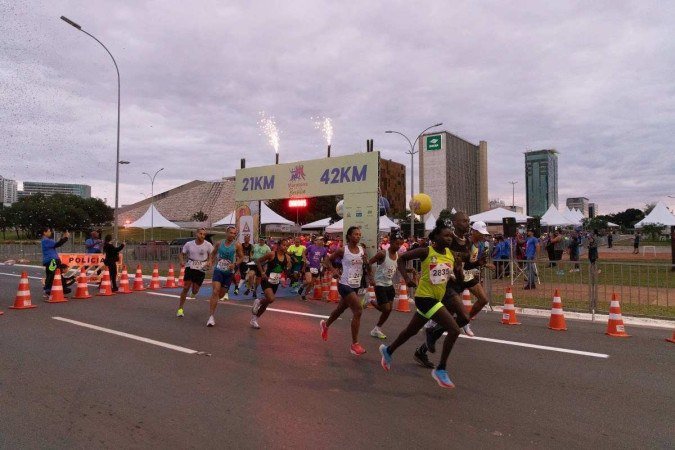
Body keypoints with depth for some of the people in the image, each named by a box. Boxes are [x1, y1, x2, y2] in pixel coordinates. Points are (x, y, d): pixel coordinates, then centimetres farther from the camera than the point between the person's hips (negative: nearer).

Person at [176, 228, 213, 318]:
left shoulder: (208, 245, -6)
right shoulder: (189, 244, -2)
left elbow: (212, 255, 5)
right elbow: (181, 254, 7)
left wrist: (209, 262, -16)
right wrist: (182, 261, -14)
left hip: (201, 269, 0)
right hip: (190, 267, 1)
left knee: (195, 290, 2)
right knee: (186, 288, -7)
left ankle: (194, 292, 44)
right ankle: (180, 308, 5)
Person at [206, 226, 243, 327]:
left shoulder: (237, 245, -6)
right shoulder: (220, 243, 0)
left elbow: (241, 257, 2)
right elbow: (213, 253, 18)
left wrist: (235, 264, -15)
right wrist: (212, 261, 4)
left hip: (229, 272, 1)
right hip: (218, 270, -1)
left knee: (221, 294, 11)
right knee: (215, 292, -16)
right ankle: (211, 317, -15)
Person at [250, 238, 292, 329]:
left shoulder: (287, 258, -1)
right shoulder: (272, 254, -14)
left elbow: (287, 270, 12)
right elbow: (258, 261, -7)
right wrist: (262, 273, -14)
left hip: (276, 283, 6)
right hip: (267, 280, -6)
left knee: (267, 303, 12)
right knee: (271, 299, -26)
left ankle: (254, 319, 32)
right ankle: (258, 301, 7)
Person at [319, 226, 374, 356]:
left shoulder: (362, 250, 4)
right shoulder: (342, 250, -10)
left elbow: (367, 266, 11)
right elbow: (329, 261, 3)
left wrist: (370, 277, -6)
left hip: (356, 285, 6)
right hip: (345, 284, -6)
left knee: (341, 309, 23)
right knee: (358, 311, -16)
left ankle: (325, 324, 52)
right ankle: (354, 344, -7)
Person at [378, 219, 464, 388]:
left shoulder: (451, 254, 3)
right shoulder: (426, 252, -13)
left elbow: (460, 279, 7)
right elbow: (402, 258, -5)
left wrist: (459, 268, -14)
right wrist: (406, 278, -15)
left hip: (437, 298, 7)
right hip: (425, 297, -7)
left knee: (412, 330, 23)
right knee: (454, 330, -16)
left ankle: (388, 350, 47)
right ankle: (441, 369, -3)